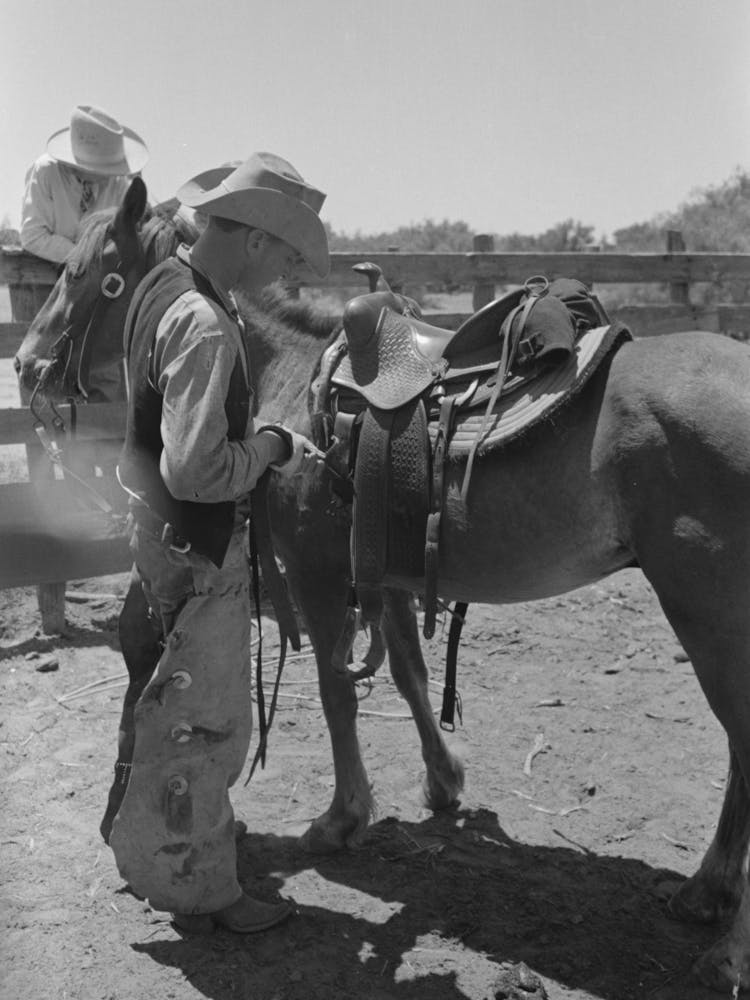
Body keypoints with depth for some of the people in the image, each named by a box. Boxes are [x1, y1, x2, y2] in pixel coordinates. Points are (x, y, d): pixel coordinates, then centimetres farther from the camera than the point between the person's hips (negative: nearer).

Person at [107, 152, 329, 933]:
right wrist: (273, 448, -15)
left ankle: (150, 840, 46)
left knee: (178, 702, 26)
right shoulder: (205, 326, -27)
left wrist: (257, 436, 8)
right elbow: (198, 469, -31)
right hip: (196, 543, -10)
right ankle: (198, 889, 26)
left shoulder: (162, 285, 5)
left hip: (157, 522, 10)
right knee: (207, 719, 6)